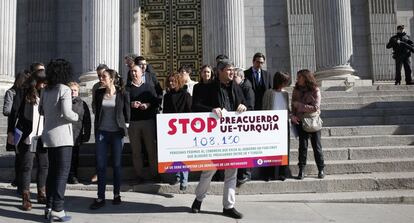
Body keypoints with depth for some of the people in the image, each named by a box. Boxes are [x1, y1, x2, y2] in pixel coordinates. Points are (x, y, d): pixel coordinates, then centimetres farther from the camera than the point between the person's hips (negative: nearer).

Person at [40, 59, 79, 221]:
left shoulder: (45, 90, 9)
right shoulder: (64, 89, -12)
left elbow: (41, 110, 18)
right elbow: (66, 113, -21)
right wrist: (77, 117, -3)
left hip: (48, 135, 7)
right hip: (61, 135, -7)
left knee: (52, 171, 14)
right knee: (63, 172, -3)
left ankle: (49, 207, 18)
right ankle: (57, 210, -2)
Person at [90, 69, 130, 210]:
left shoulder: (122, 94, -5)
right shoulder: (99, 93, 5)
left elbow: (127, 113, 2)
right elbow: (97, 112, 12)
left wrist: (125, 128, 1)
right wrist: (96, 131, 11)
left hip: (117, 133, -2)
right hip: (101, 132, 3)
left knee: (117, 164, 7)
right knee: (100, 165, 2)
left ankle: (117, 194, 22)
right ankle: (100, 197, 11)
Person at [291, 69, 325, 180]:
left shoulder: (315, 90, -6)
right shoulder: (296, 90, 5)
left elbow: (316, 108, -14)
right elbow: (293, 105, 5)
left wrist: (300, 105, -14)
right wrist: (293, 115, -14)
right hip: (301, 121, 2)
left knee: (316, 146, 6)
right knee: (302, 145, 2)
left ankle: (321, 170, 17)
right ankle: (301, 170, 7)